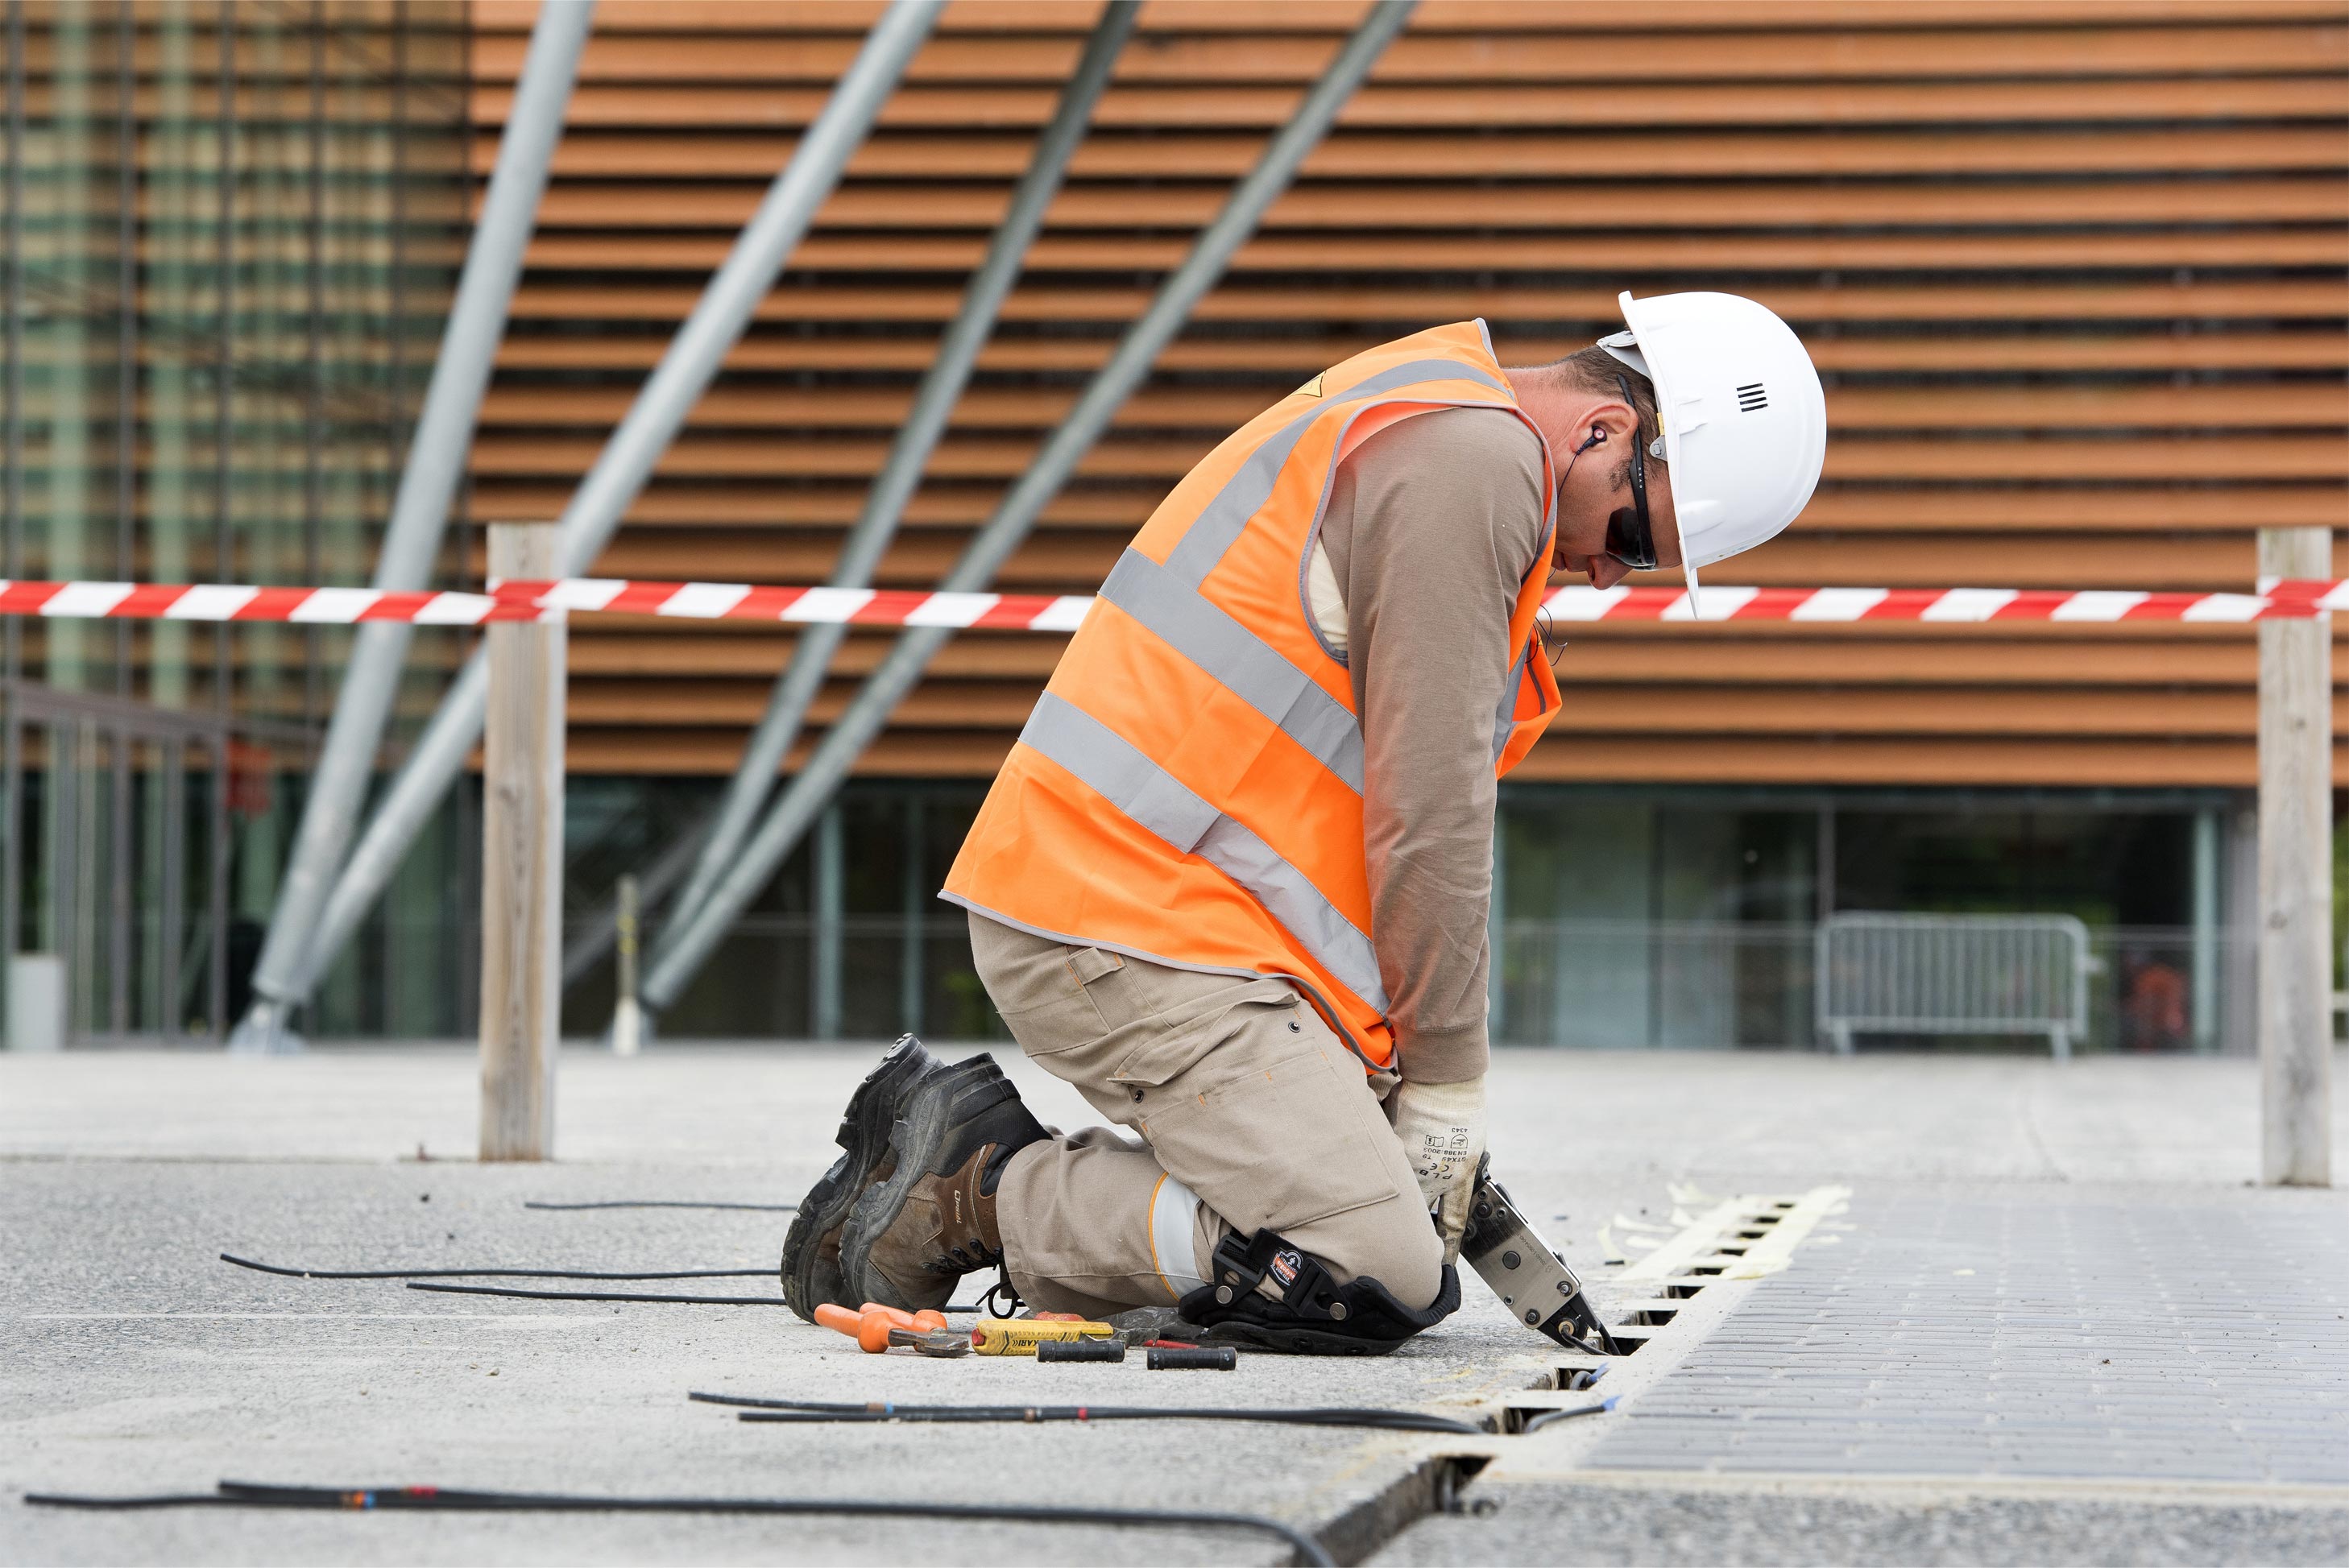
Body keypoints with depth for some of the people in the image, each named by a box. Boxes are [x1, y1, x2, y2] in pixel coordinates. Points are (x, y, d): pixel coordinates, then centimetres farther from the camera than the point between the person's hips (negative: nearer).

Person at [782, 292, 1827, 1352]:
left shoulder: (1404, 426, 21)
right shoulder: (1473, 458, -12)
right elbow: (1428, 807, -14)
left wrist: (1428, 1088, 17)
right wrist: (1447, 1085, -5)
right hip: (1136, 935, -11)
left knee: (1402, 1226, 10)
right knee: (1377, 1280, -18)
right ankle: (979, 1192, -6)